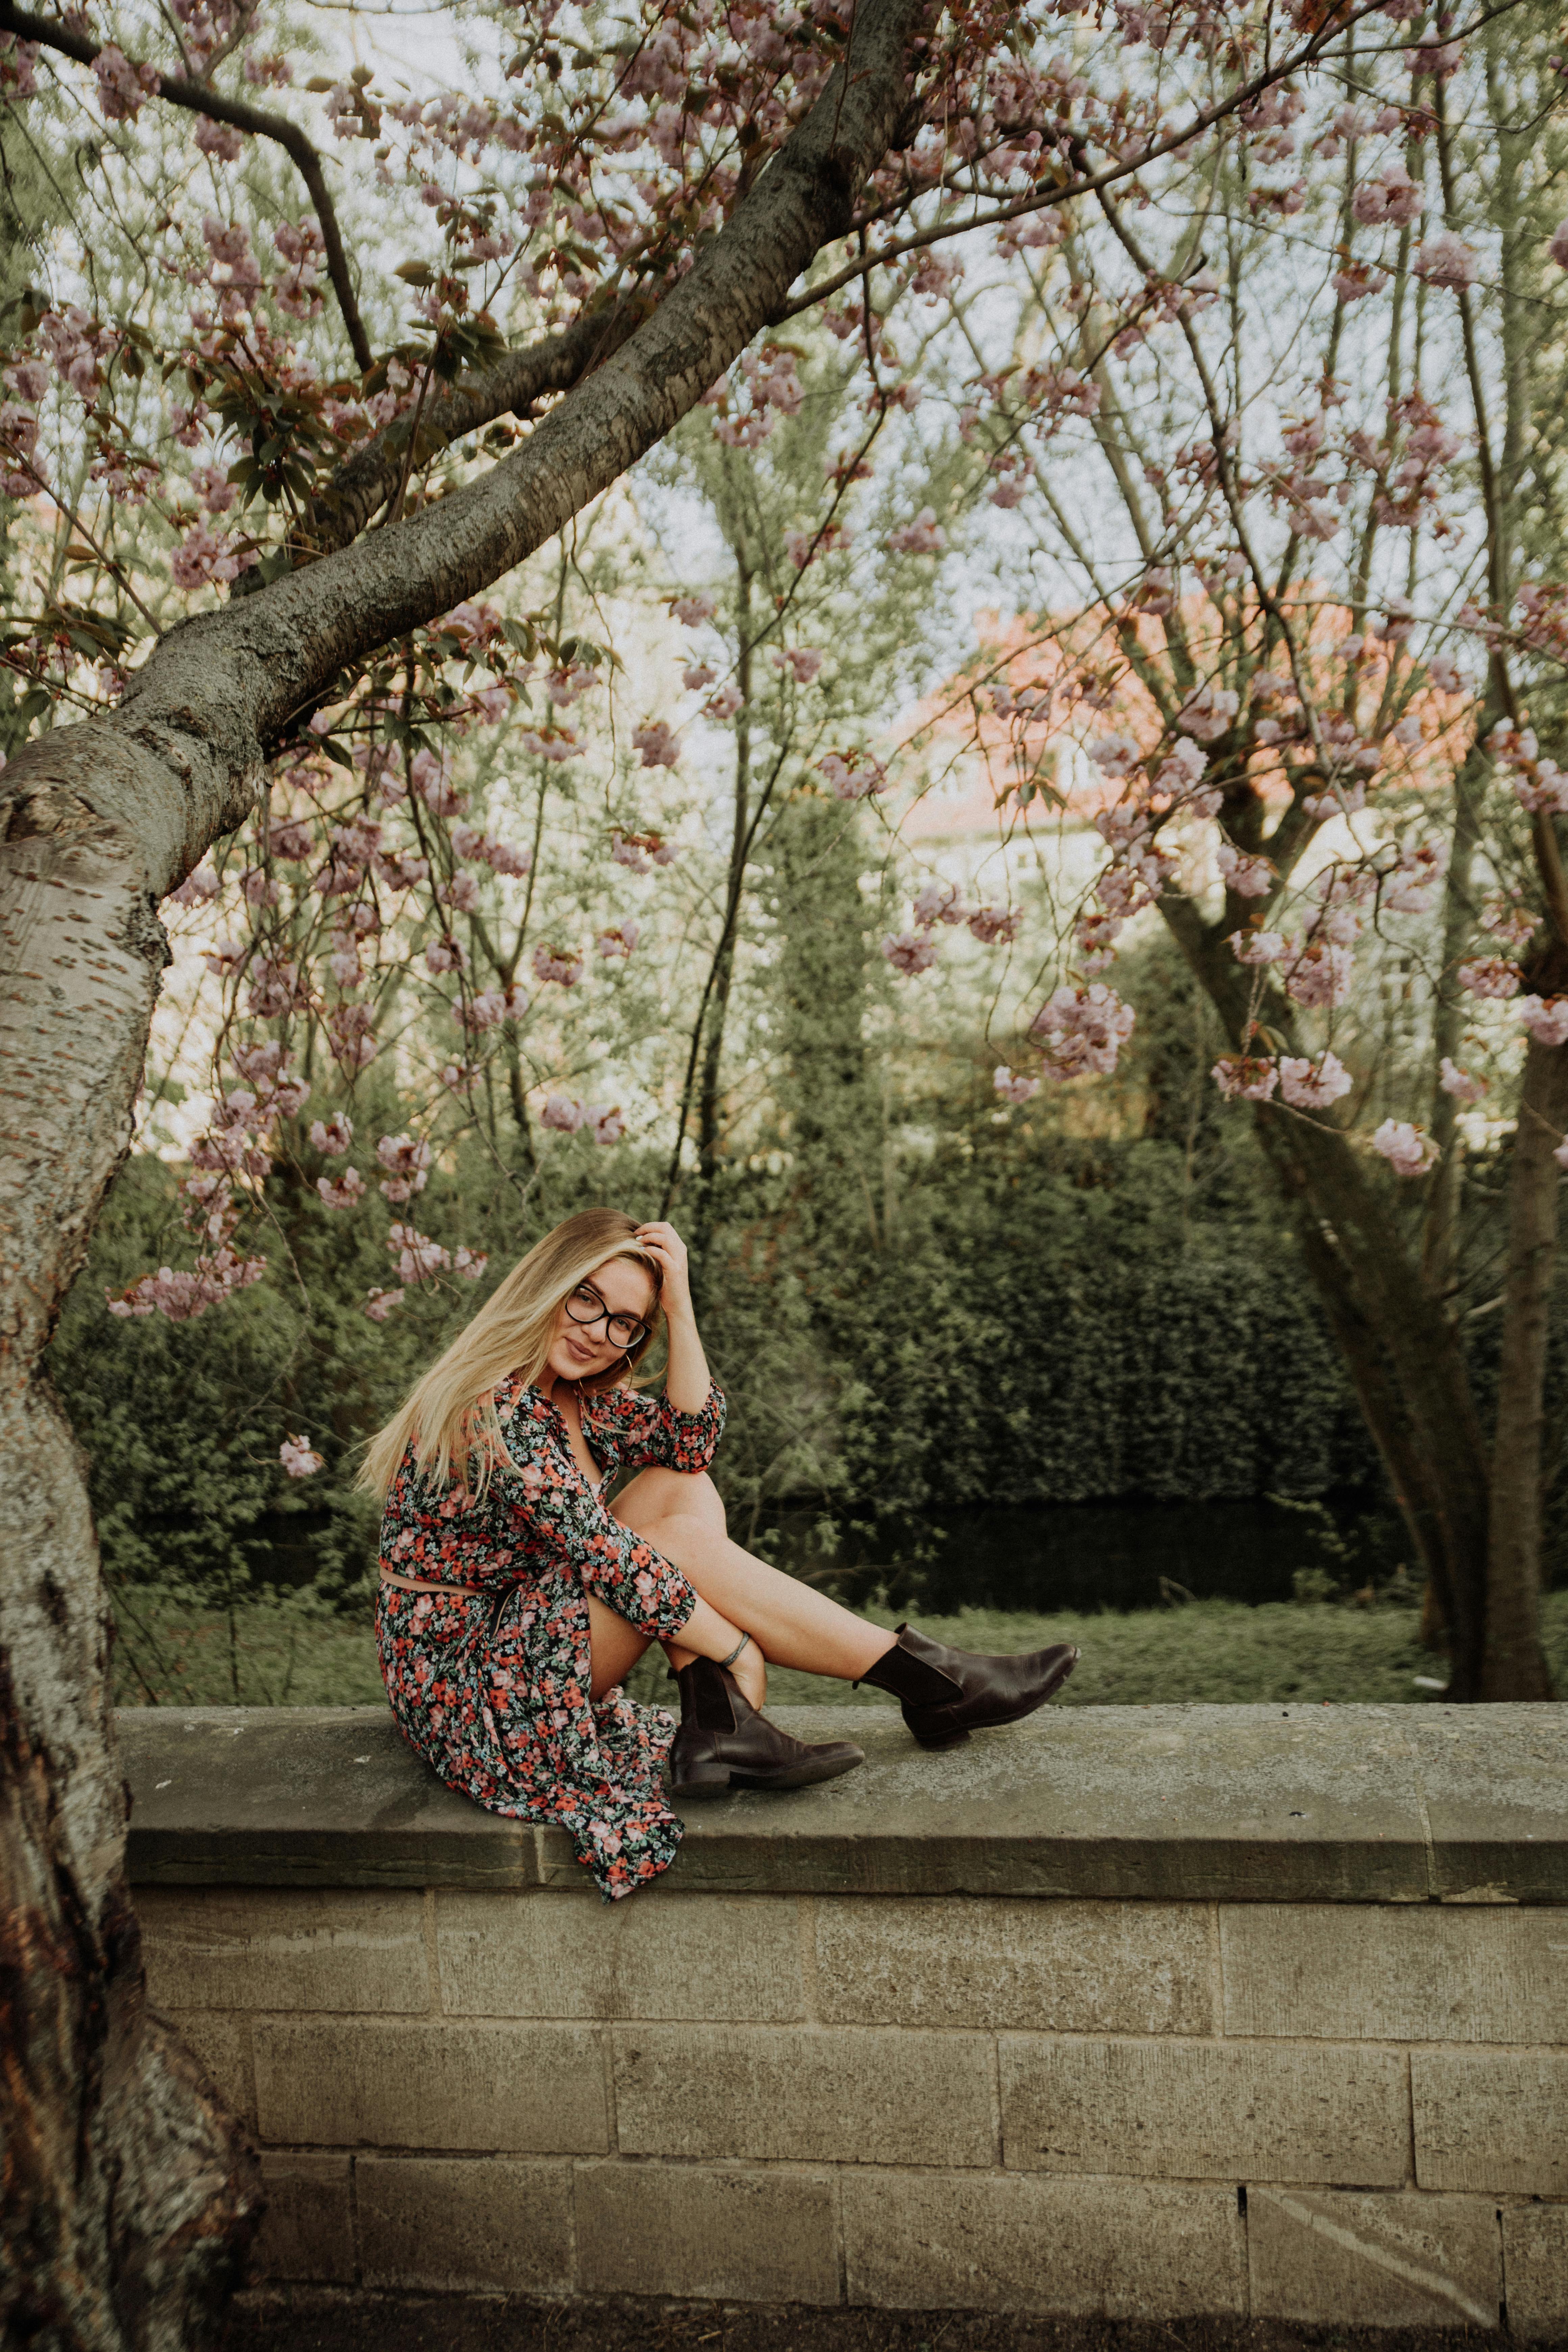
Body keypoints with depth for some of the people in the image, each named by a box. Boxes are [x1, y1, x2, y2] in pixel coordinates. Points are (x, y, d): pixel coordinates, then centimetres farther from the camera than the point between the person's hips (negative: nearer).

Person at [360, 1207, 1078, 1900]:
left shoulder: (574, 1394, 6)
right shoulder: (494, 1405, -23)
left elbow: (690, 1439, -7)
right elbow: (604, 1554, -25)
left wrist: (679, 1306, -14)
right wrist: (737, 1649, -19)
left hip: (522, 1638, 9)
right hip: (461, 1683, -9)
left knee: (684, 1487, -5)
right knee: (688, 1545, -21)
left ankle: (718, 1730, -16)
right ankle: (935, 1683, -16)